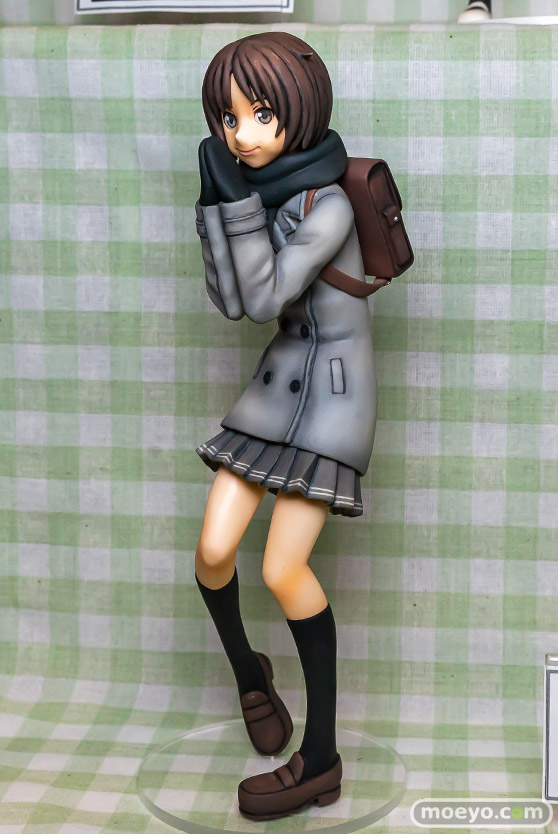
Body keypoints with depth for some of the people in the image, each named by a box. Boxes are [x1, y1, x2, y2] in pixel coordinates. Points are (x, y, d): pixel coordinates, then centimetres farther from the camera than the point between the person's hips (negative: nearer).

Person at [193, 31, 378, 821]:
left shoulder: (328, 204, -18)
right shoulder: (262, 191, 4)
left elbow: (265, 297, -22)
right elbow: (233, 299, -1)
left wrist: (238, 197, -24)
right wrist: (220, 198, -10)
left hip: (335, 390, -6)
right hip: (278, 382, 6)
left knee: (283, 570, -12)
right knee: (214, 551, -3)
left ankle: (321, 757, 2)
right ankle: (247, 670, 28)